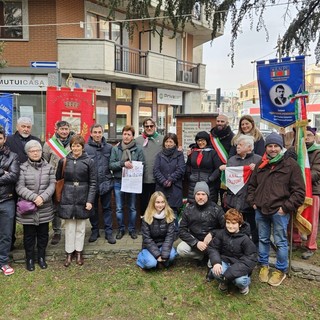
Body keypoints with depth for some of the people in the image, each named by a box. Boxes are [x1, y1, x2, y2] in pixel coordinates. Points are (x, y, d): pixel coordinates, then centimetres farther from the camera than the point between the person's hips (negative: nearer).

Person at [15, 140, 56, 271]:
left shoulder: (49, 167, 4)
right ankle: (30, 258, 30)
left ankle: (41, 257, 32)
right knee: (29, 235, 11)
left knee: (43, 234, 14)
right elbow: (19, 187, -11)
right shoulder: (22, 168, -4)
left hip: (45, 209, 2)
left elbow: (52, 185, -2)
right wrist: (34, 197, -22)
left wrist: (42, 197, -18)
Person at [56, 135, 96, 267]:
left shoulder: (89, 162, -4)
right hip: (67, 198, 1)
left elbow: (93, 182, -4)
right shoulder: (63, 161, 1)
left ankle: (78, 252, 26)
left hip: (82, 198, -1)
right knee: (69, 226, 8)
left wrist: (90, 200, -9)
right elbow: (57, 179, 7)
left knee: (80, 226, 11)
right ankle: (69, 252, 23)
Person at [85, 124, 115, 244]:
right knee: (93, 208, 13)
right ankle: (95, 231, 29)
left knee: (107, 208, 11)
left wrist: (110, 177, -2)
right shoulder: (86, 148, -6)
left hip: (106, 183, 1)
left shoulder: (109, 147, 1)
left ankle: (108, 232, 21)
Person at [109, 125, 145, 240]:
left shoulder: (138, 149, -1)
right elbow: (111, 165, -5)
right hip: (118, 182, 1)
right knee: (119, 208, 8)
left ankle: (132, 229, 28)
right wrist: (123, 163, -20)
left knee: (132, 208, 12)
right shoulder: (115, 149, 1)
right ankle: (121, 229, 26)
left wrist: (133, 166, -19)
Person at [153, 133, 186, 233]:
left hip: (175, 188, -2)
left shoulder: (179, 155, 7)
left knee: (173, 211, 0)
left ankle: (175, 232, 13)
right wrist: (163, 181, -11)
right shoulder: (159, 155, 12)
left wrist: (170, 180, -12)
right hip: (161, 188, 2)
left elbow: (181, 170, -4)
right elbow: (156, 170, 1)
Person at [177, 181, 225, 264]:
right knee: (181, 249, -24)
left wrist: (212, 234, -20)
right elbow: (182, 231, -2)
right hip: (194, 241, 3)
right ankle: (205, 256, -1)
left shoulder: (216, 209, -6)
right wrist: (196, 243, -16)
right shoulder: (188, 210, 0)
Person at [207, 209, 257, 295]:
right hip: (225, 262, 2)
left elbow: (251, 259, -19)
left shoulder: (245, 239, -15)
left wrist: (231, 271, -29)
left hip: (240, 265, -2)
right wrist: (216, 262, -23)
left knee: (239, 280, -32)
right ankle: (224, 281, 8)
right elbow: (213, 248, -1)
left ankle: (245, 283, 8)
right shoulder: (221, 234, -6)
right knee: (216, 273, -29)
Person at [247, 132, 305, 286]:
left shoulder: (291, 164, -4)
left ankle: (281, 270, 22)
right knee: (263, 239, 16)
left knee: (280, 242, 5)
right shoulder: (260, 165, 11)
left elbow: (299, 191, -6)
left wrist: (286, 207, -11)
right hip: (261, 210, 5)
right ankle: (264, 265, 32)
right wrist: (253, 202, 8)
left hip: (279, 211, -4)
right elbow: (251, 185, 20)